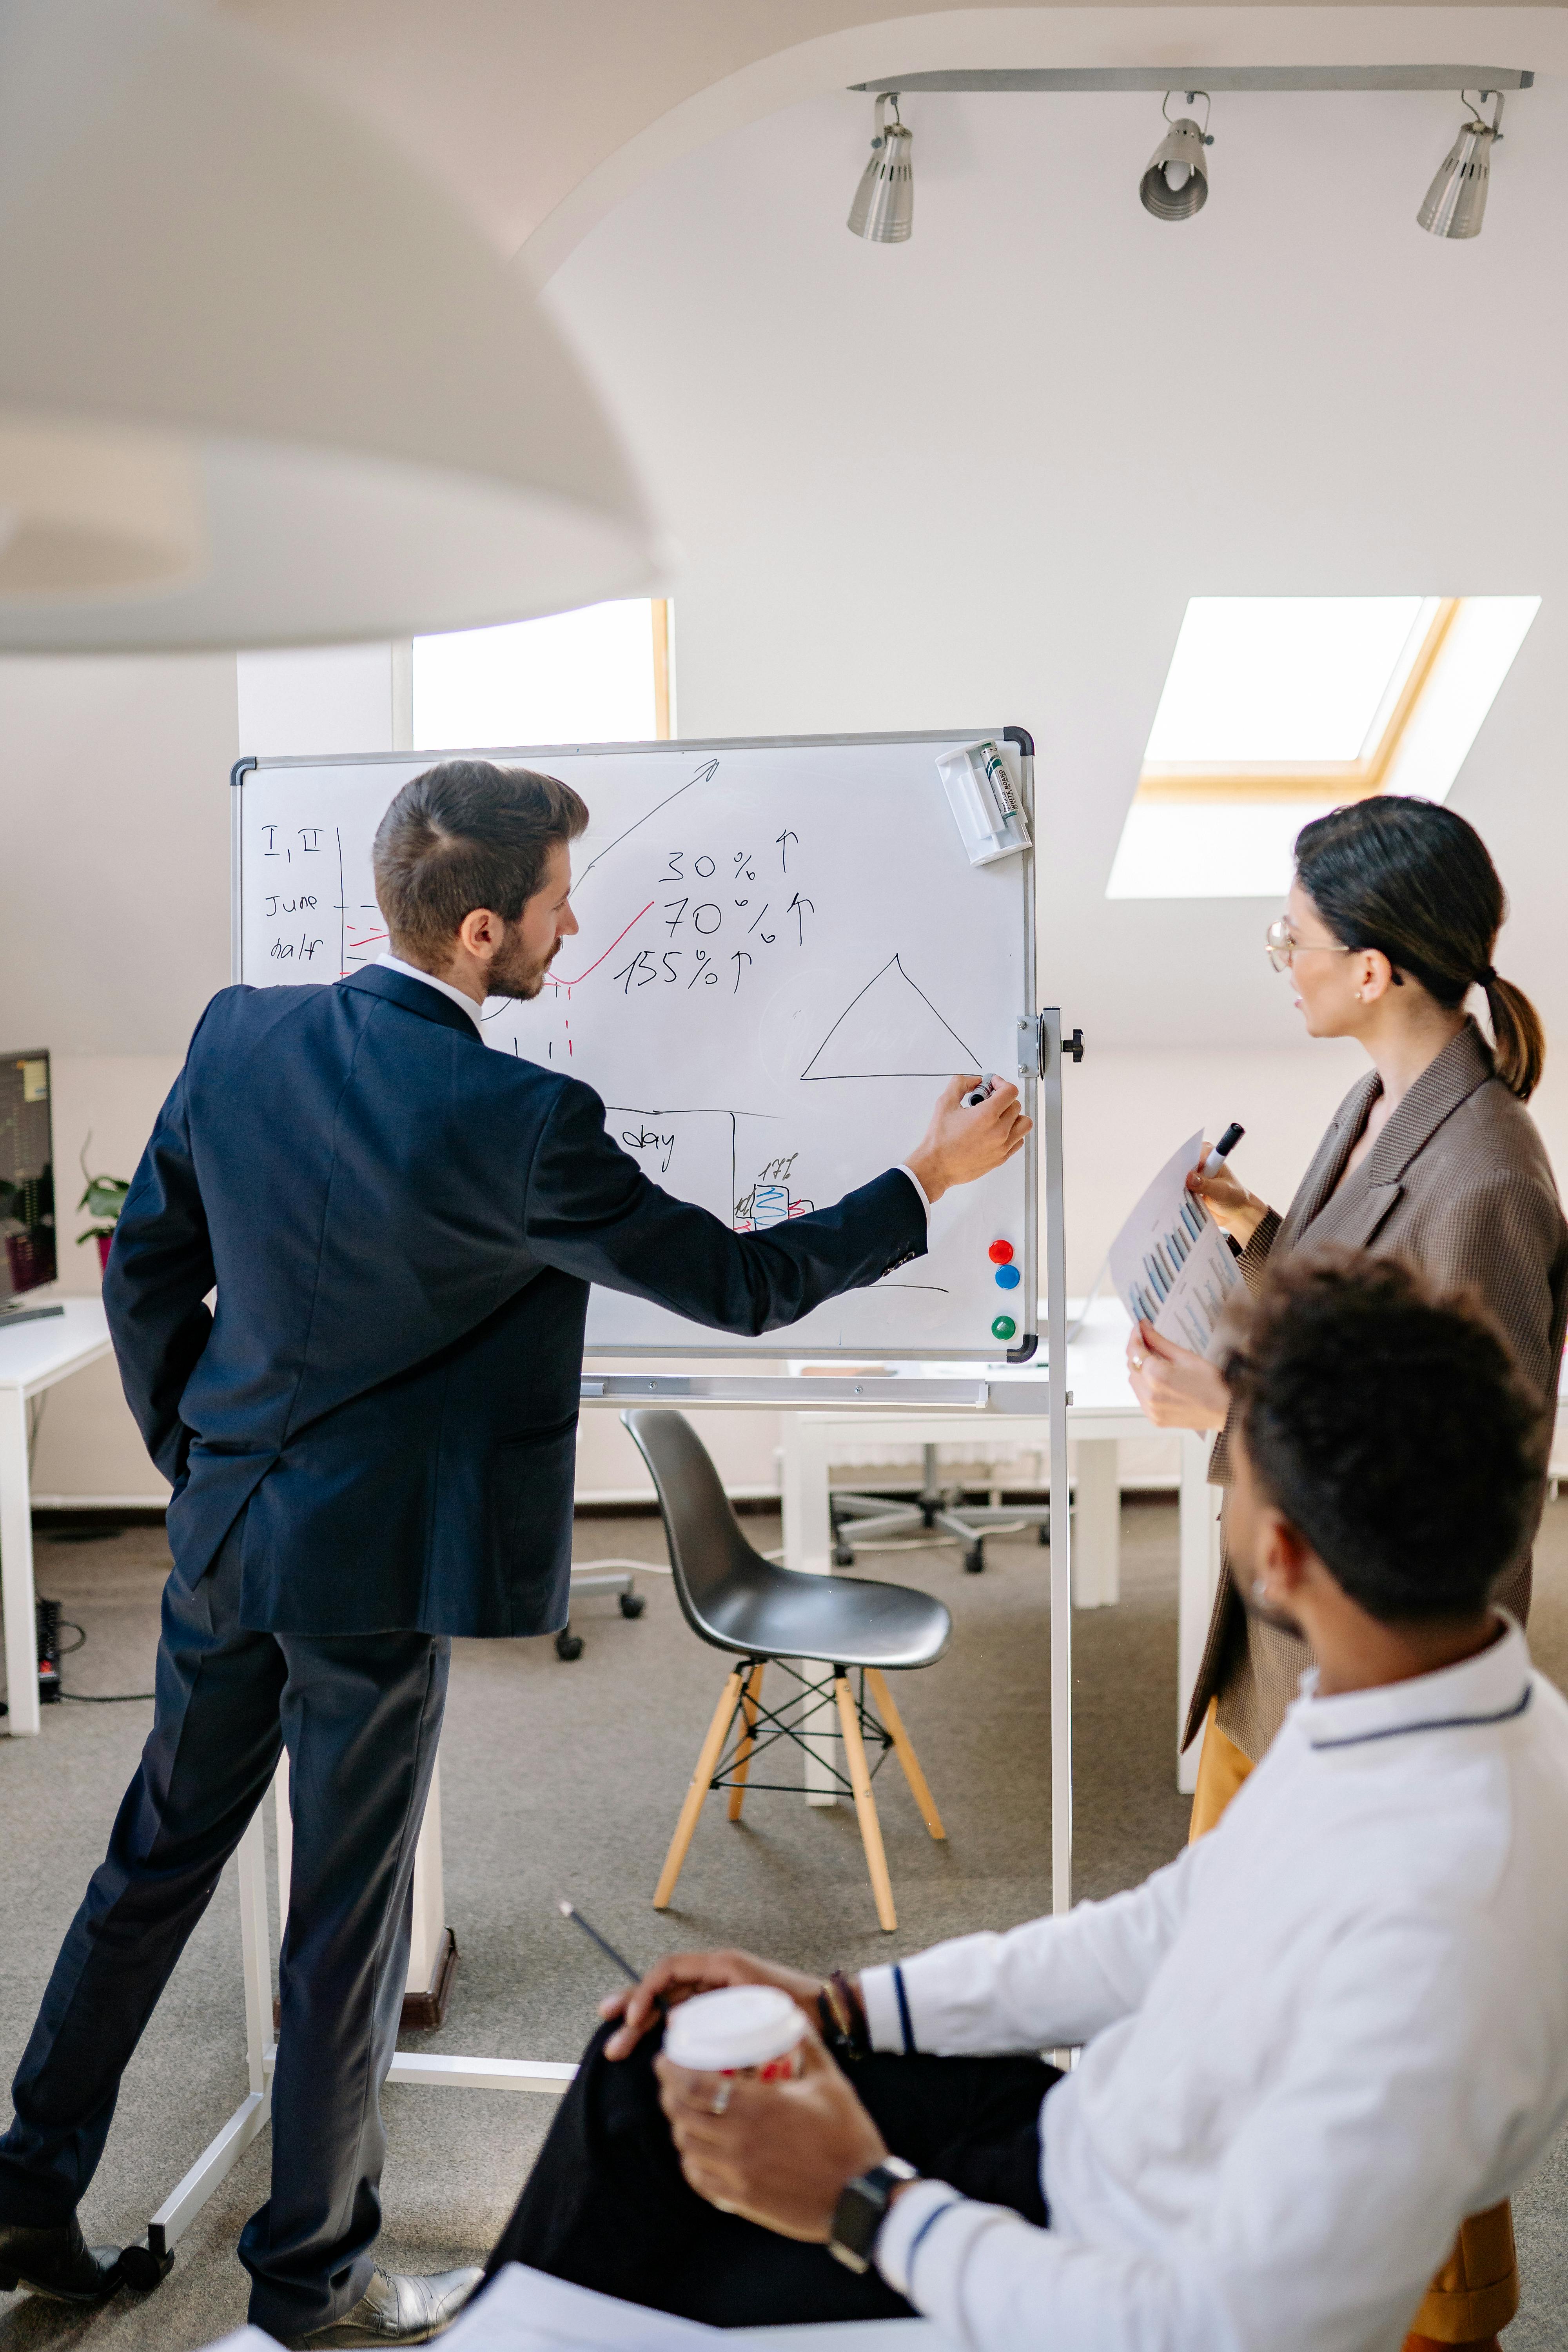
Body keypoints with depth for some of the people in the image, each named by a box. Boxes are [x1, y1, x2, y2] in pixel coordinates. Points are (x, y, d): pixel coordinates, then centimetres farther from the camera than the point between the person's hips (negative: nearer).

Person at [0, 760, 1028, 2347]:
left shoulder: (238, 1035, -4)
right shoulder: (520, 1124, -24)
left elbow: (145, 1274, 5)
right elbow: (740, 1284, -14)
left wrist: (196, 1462, 18)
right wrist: (932, 1175, -2)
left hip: (221, 1535, 7)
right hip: (371, 1566, -6)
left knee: (155, 1860, 24)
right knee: (347, 1919, 12)